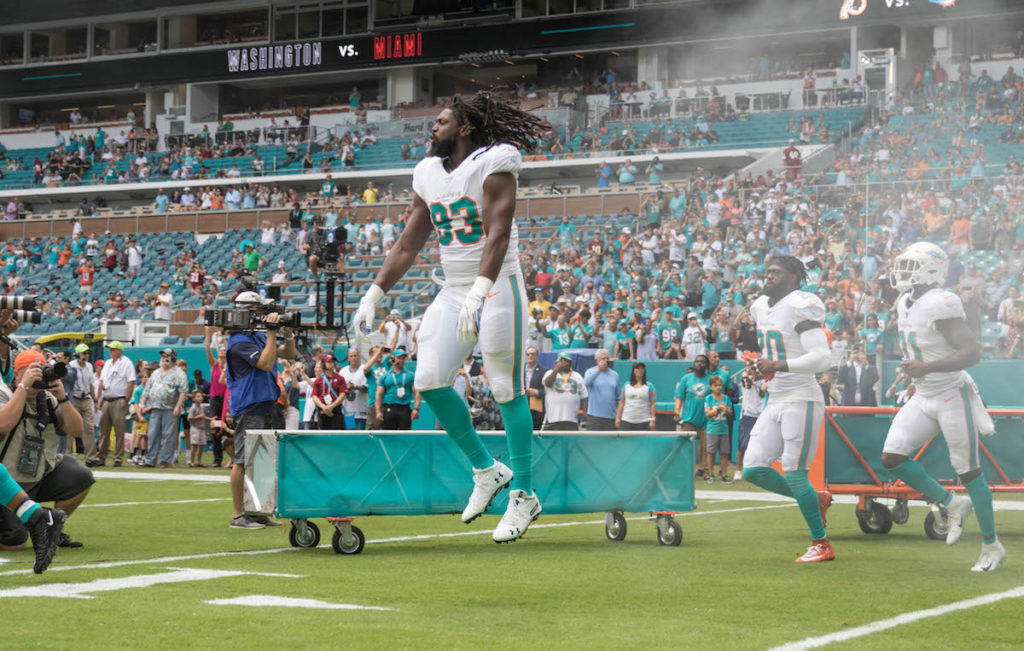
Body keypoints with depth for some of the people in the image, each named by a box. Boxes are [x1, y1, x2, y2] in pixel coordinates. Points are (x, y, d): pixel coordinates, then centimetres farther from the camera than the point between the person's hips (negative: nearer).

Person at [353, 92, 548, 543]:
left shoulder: (494, 163, -10)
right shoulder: (429, 174, 11)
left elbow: (498, 235, -22)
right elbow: (407, 246, 16)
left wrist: (478, 293, -34)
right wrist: (373, 296, 11)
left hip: (497, 290, -7)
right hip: (453, 293, 7)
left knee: (507, 391, -5)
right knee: (429, 381, -5)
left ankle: (523, 495, 6)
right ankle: (486, 470, 11)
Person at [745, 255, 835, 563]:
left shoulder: (800, 307, -14)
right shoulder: (761, 308, 13)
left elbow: (823, 358, -23)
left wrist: (779, 366, -26)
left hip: (801, 400, -9)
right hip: (774, 402, 9)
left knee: (794, 475, -7)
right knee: (753, 470, 1)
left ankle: (822, 545, 8)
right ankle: (816, 499, 20)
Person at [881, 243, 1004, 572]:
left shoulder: (941, 304, -20)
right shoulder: (905, 304, 8)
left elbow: (972, 352, -24)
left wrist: (926, 369, -28)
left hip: (952, 396, -9)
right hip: (924, 398, 9)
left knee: (968, 471, 0)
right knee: (892, 458, -2)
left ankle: (992, 546, 14)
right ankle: (951, 504, 16)